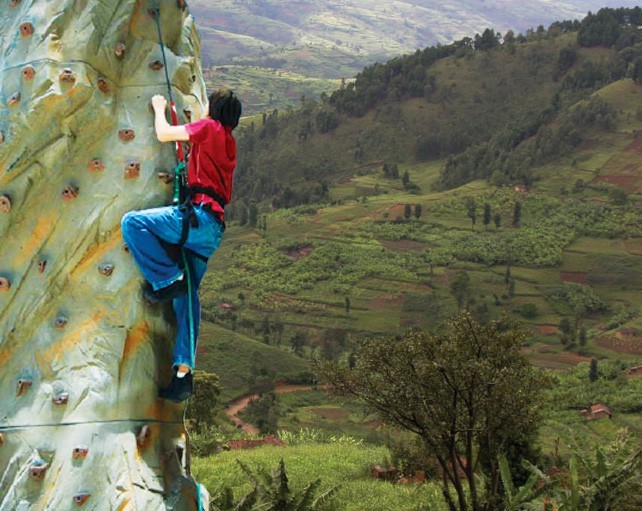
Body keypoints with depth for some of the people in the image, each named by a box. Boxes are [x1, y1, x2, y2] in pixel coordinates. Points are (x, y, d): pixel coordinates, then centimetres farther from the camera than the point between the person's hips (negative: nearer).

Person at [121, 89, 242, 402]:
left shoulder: (210, 127, 2)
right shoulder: (228, 142, 26)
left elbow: (163, 134, 3)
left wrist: (159, 108, 21)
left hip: (198, 216, -9)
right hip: (212, 229, 9)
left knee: (132, 222, -14)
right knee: (187, 296, 5)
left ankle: (167, 279, -14)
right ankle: (183, 372, 0)